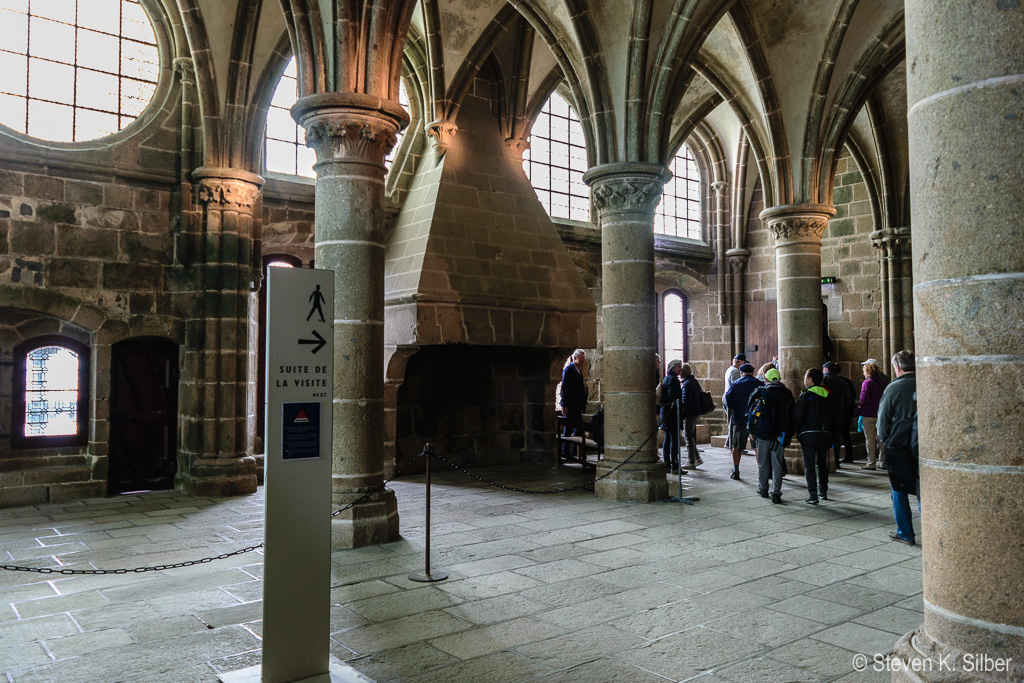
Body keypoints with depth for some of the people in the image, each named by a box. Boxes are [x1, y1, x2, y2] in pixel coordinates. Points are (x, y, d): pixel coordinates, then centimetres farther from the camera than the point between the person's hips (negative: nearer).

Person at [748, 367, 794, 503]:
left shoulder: (759, 392, -5)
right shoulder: (787, 394, 2)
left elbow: (749, 411, -2)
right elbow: (792, 417, 4)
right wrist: (789, 436, 11)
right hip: (780, 435, 1)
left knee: (763, 463, 12)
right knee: (777, 464, 6)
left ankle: (763, 489, 23)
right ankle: (776, 493, 2)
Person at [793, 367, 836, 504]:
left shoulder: (806, 395, -10)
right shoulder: (827, 395, 8)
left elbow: (798, 416, -13)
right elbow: (833, 416, 13)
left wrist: (796, 431, 2)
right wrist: (830, 431, 21)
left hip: (809, 435, -6)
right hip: (825, 435, 6)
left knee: (809, 465, -3)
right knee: (822, 463, 19)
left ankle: (812, 494, -7)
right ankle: (823, 491, 26)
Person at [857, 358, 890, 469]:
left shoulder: (867, 382, -14)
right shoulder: (883, 381, 6)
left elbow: (863, 400, -16)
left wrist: (859, 410, 0)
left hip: (869, 414, -6)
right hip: (881, 414, 6)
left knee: (870, 439, 1)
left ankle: (871, 463, 3)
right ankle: (882, 462, 16)